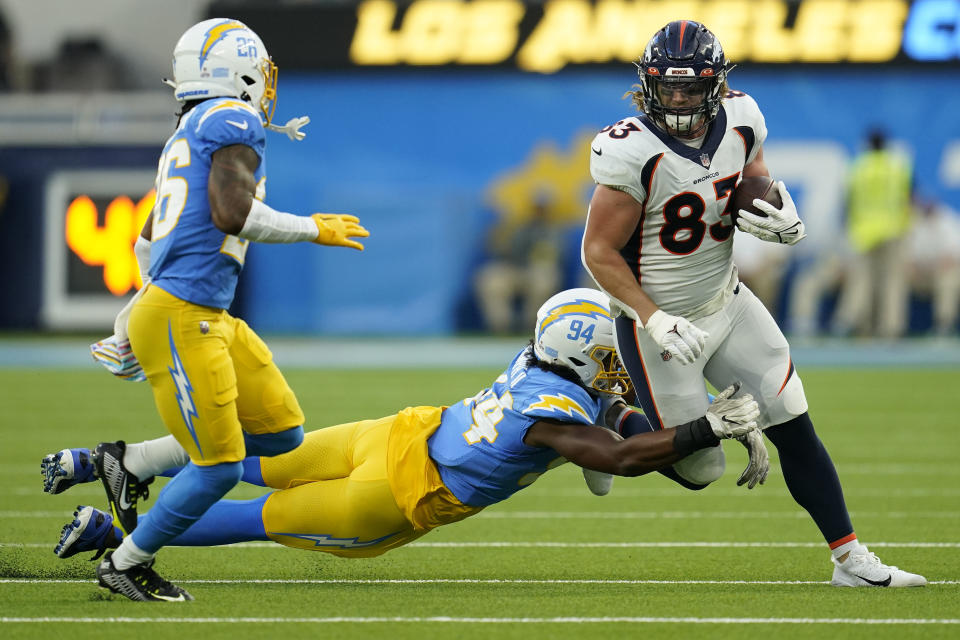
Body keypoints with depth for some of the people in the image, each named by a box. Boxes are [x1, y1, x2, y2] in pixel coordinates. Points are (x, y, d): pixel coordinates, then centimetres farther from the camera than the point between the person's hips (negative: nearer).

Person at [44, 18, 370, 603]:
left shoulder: (189, 136, 18)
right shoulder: (234, 120, -9)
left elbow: (149, 238, 27)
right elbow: (232, 214, -22)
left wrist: (138, 313, 35)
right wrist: (312, 230, -11)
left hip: (209, 319, 9)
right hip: (182, 320, -9)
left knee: (282, 433, 10)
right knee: (219, 467, -4)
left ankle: (126, 464, 16)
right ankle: (127, 565, 11)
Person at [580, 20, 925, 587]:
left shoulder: (740, 121, -6)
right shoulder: (633, 152, -24)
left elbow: (758, 181, 15)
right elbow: (600, 251, -17)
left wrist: (782, 220, -7)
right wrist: (655, 320, -24)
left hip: (727, 302, 6)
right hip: (660, 320, -5)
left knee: (796, 430, 2)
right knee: (700, 471, 0)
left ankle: (852, 560, 11)